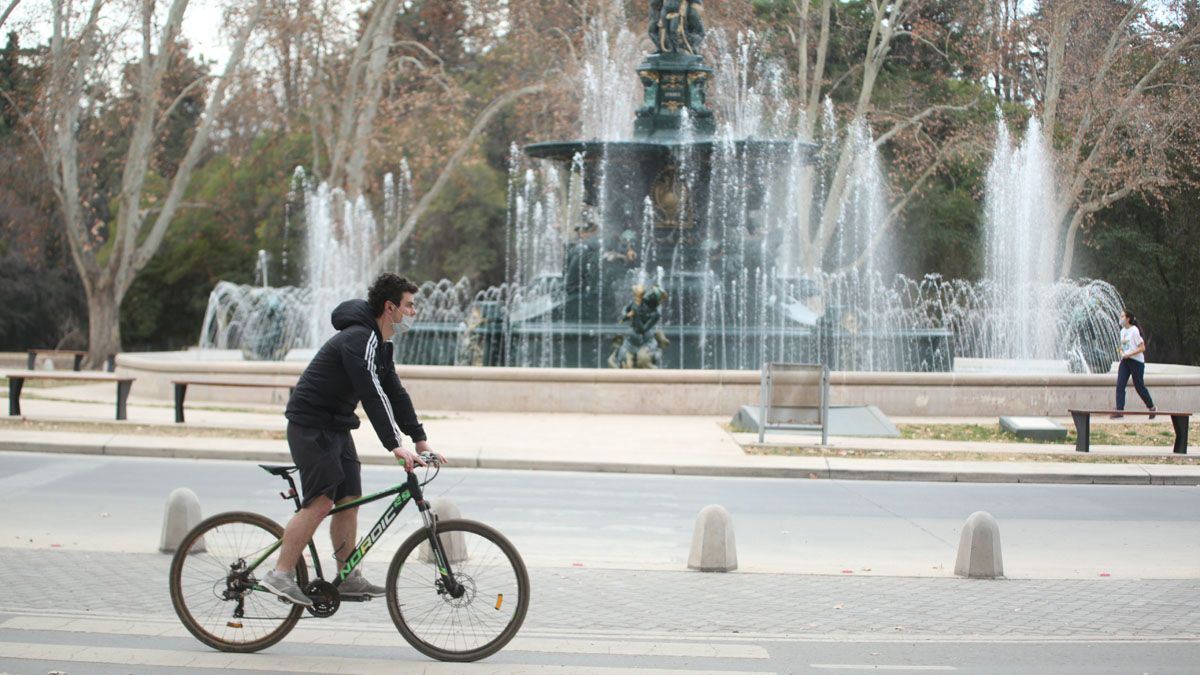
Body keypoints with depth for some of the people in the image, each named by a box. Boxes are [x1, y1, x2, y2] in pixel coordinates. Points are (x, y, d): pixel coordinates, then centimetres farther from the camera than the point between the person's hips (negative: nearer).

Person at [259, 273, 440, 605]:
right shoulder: (359, 339, -20)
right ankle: (279, 575, -12)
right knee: (320, 502, -15)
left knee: (350, 500, 7)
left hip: (336, 427, 10)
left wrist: (420, 439, 10)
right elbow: (373, 395, -29)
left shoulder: (380, 344, 12)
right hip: (311, 425, -10)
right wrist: (395, 446, -34)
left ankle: (348, 578, 13)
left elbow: (395, 393, 15)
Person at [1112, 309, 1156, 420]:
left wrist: (1129, 354, -22)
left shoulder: (1134, 331, -13)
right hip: (1125, 361, 7)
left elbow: (1142, 348, -16)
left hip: (1136, 361, -7)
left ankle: (1151, 407, 22)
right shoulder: (1123, 331, 11)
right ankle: (1119, 410, -10)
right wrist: (1121, 350, 2)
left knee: (1139, 386, 2)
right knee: (1120, 385, -7)